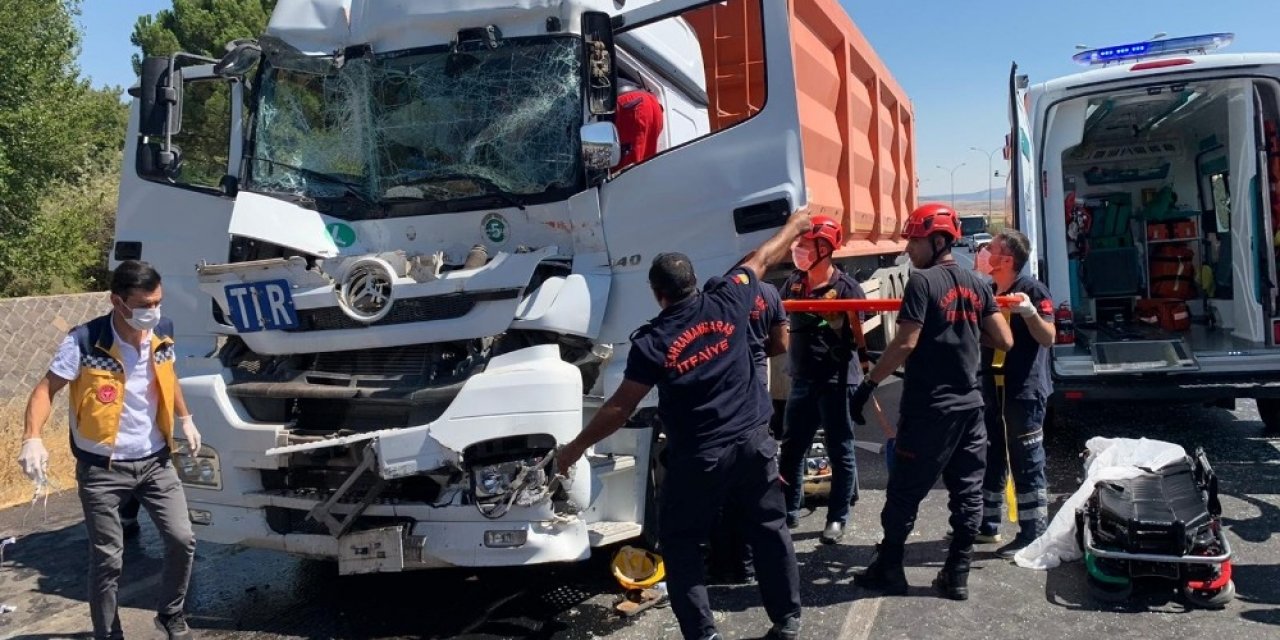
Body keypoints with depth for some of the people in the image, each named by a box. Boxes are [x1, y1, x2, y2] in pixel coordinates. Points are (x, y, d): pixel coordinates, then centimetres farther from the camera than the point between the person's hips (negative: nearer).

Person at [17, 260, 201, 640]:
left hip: (155, 461, 4)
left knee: (182, 540, 1)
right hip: (102, 469, -4)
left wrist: (185, 419, 18)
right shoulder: (85, 342, -19)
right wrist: (33, 439, -28)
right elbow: (46, 390, -14)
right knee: (107, 560, 3)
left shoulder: (163, 334, -5)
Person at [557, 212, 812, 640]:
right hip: (753, 441, 4)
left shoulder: (651, 342, -10)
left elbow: (620, 407, -7)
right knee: (770, 530, 17)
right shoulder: (726, 302, -4)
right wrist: (795, 225, 32)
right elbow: (762, 259, 14)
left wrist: (575, 448, 4)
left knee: (680, 543, 11)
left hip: (698, 457, -4)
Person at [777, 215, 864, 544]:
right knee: (792, 448, 13)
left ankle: (837, 518, 16)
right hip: (802, 379, 7)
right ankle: (789, 511, 27)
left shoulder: (846, 287, -12)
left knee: (839, 451, 5)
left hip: (836, 380, -6)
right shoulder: (794, 282, 7)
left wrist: (840, 324, -29)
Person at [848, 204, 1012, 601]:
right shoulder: (977, 284, 7)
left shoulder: (922, 281, -12)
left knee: (904, 491, 5)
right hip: (969, 404, 7)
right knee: (967, 492, 9)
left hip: (929, 407, -6)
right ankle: (957, 575, 14)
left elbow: (905, 345, -18)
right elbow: (1004, 341, 7)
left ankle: (889, 570, 13)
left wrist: (868, 384, -12)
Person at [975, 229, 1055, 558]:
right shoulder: (988, 291, 11)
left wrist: (1029, 311, -34)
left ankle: (1033, 534, 5)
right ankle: (987, 523, 27)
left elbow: (1048, 338, -17)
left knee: (1027, 463, -2)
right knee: (990, 457, 15)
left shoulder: (1032, 289, -11)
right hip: (991, 389, 8)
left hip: (1024, 392, -8)